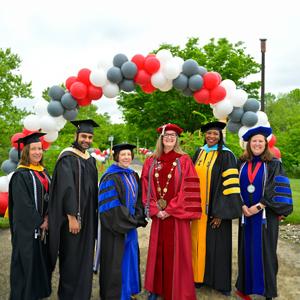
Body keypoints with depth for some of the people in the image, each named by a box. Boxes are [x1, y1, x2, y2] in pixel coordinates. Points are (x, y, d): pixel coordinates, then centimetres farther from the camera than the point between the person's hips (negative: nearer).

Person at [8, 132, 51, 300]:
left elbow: (49, 196, 8)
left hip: (43, 226, 7)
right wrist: (39, 222, -14)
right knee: (27, 261, 3)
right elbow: (23, 204, -18)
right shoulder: (20, 175, -13)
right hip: (27, 227, -7)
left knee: (42, 259, 15)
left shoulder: (44, 172, 9)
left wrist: (47, 218, -6)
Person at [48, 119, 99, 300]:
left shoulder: (91, 159, 12)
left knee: (85, 256, 13)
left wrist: (94, 213, 13)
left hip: (88, 217, 7)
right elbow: (66, 188, -18)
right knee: (71, 257, 2)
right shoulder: (67, 158, -11)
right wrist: (72, 216, -22)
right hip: (72, 217, -7)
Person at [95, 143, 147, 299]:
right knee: (115, 260, 3)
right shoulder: (110, 177, -13)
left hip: (131, 224, 7)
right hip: (116, 226, -7)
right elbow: (110, 205, -18)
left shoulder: (133, 175, 9)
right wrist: (130, 220, -15)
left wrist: (137, 218, 0)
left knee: (130, 257, 15)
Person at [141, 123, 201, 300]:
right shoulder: (151, 161, 8)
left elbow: (188, 189, -8)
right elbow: (147, 188, 6)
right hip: (158, 215, 3)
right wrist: (155, 210, -6)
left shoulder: (184, 160, -2)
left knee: (176, 253, 3)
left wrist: (170, 210, -13)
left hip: (177, 215, -3)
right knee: (158, 252, 10)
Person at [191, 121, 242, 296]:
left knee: (216, 244, 5)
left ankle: (220, 282, 22)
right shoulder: (199, 153, 7)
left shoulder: (226, 155, -10)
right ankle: (200, 276, 28)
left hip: (216, 209, -5)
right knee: (199, 242, 11)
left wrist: (221, 212, -18)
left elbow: (229, 185, -14)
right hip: (199, 208, 5)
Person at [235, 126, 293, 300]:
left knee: (265, 251, 3)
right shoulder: (242, 163, 6)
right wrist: (242, 206, -9)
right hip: (246, 214, 3)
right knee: (247, 251, 8)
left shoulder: (274, 164, -2)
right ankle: (245, 286, 20)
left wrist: (259, 206, -15)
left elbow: (277, 190, -9)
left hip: (266, 214, -2)